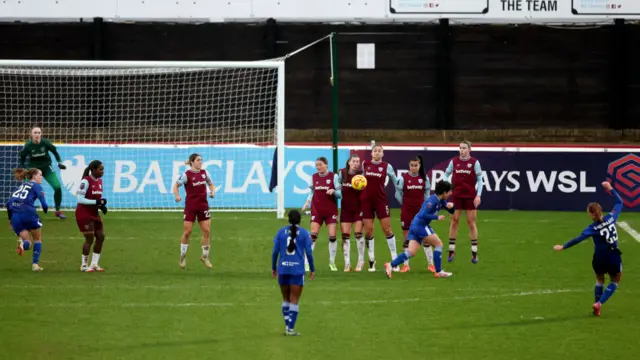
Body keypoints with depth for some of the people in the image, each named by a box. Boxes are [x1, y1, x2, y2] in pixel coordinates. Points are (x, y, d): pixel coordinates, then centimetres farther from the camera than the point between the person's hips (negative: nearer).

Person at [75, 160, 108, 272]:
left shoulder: (100, 181, 8)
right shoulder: (86, 181, -18)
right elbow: (80, 199, -21)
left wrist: (102, 205, -2)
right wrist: (96, 202, -25)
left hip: (94, 213, 8)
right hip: (84, 213, -8)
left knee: (100, 236, 5)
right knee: (90, 238, -8)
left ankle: (94, 264, 14)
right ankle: (84, 265, 5)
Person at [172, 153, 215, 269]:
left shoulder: (204, 173, 4)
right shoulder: (187, 175, -10)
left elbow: (211, 184, 17)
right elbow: (176, 185, -5)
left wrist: (212, 192, -4)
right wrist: (177, 196, -23)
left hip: (203, 206, 4)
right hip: (190, 206, -4)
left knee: (207, 231, 0)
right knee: (187, 232, 0)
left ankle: (205, 256, 15)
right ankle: (183, 257, 17)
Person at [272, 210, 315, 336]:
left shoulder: (281, 232, 4)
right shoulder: (304, 233, 0)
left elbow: (275, 251, 3)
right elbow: (309, 253, -2)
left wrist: (274, 267, 13)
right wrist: (312, 269, 7)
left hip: (283, 269, 2)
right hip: (297, 270, -2)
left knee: (286, 299, 16)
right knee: (294, 301, 2)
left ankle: (287, 326, 10)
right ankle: (291, 329, -2)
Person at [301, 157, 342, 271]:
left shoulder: (334, 176, -4)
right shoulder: (314, 177, 4)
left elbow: (340, 194, -3)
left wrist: (333, 191, -24)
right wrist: (307, 203, -3)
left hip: (331, 211, -1)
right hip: (317, 210, 1)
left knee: (332, 236, -3)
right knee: (313, 235, -7)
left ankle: (332, 262, 12)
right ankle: (307, 263, -5)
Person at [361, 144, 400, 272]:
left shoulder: (387, 166, 0)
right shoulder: (364, 164, 4)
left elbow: (395, 182, 9)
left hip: (381, 200, -1)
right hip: (366, 200, 1)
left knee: (387, 229, -3)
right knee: (368, 231, 1)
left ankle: (394, 259, 4)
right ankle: (371, 260, 12)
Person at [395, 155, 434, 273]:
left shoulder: (424, 178, 0)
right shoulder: (403, 178, -5)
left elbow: (427, 193, 9)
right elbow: (398, 193, 0)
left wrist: (425, 205, 4)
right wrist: (404, 204, 1)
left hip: (421, 211, 1)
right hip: (407, 211, -1)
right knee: (407, 238, 5)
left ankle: (431, 264, 4)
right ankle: (406, 264, 13)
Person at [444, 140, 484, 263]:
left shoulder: (474, 162, -4)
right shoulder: (454, 161, 2)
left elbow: (479, 179, -2)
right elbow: (446, 174, 9)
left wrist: (478, 195, -10)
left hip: (470, 196, -2)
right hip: (456, 195, 2)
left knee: (471, 222, 1)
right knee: (454, 221, 3)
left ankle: (474, 253, 6)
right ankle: (451, 251, 12)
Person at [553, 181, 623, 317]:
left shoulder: (593, 228, -16)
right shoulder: (611, 218, -10)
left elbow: (578, 239, -19)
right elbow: (619, 202, 4)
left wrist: (563, 247, -12)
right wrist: (611, 189, 12)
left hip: (599, 259, -1)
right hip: (614, 257, 1)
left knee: (599, 280, 26)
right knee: (614, 282, 17)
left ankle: (597, 303, 24)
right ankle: (599, 303, -1)